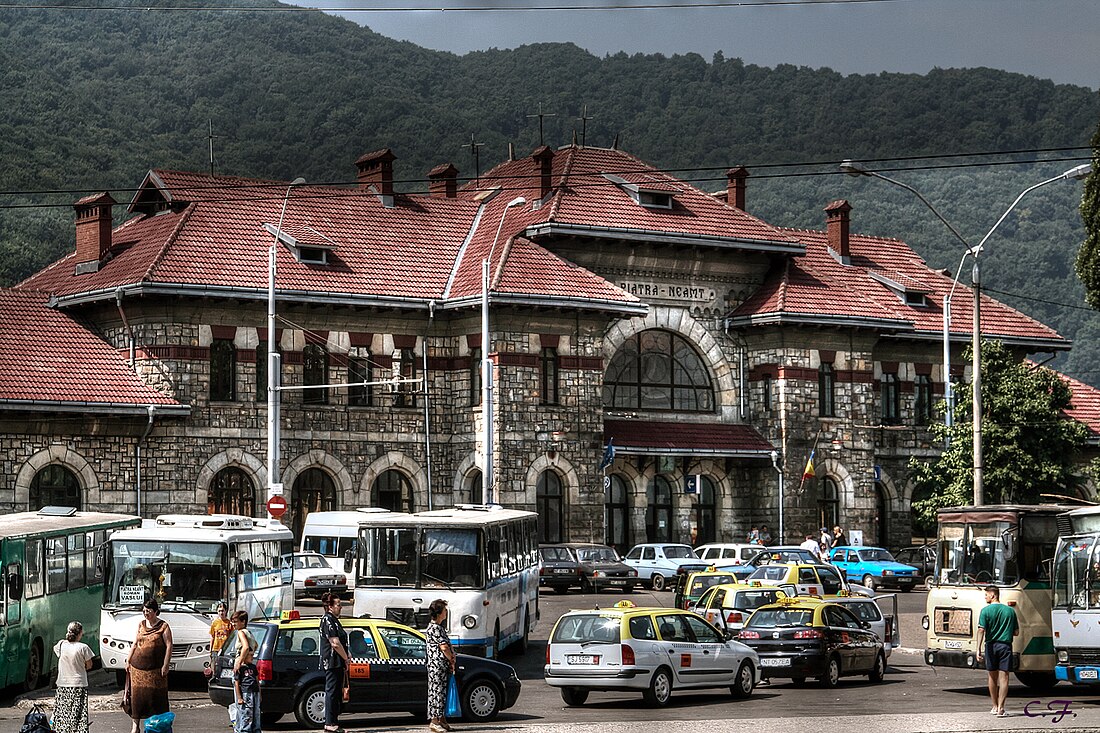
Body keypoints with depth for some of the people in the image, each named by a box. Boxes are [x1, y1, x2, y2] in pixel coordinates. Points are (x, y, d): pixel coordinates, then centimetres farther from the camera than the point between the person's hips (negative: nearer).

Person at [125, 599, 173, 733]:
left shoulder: (163, 626, -3)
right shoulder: (141, 624, 11)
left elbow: (169, 646, -6)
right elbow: (134, 644, 17)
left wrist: (165, 665, -12)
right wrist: (128, 661, 13)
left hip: (155, 668, -4)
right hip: (137, 666, 4)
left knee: (156, 695, -1)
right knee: (137, 694, 2)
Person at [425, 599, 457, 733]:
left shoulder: (439, 627, 18)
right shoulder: (434, 628, -15)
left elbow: (448, 644, 15)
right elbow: (444, 647, -19)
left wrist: (452, 655, -3)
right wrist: (452, 660, -6)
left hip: (443, 666, 10)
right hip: (437, 666, -10)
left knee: (442, 692, 11)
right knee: (437, 692, -8)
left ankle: (442, 719, 16)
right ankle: (434, 721, -6)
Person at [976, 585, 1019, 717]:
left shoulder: (986, 611, -4)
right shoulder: (1010, 611, 5)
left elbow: (981, 630, -13)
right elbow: (1016, 632, 8)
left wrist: (979, 649, -15)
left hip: (991, 645, -1)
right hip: (1005, 645, 1)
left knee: (992, 677, 14)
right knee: (1004, 677, -1)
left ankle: (995, 706, 23)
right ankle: (1000, 708, -11)